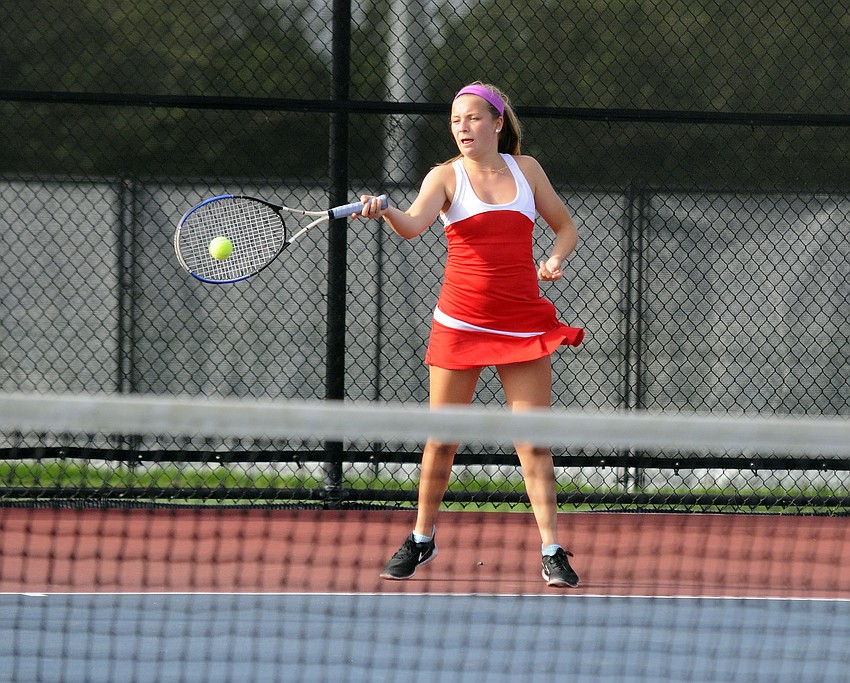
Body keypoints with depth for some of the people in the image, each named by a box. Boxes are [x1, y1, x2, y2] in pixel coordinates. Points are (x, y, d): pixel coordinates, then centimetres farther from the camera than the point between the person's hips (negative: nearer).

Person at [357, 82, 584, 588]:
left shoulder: (526, 169, 7)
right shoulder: (446, 177, -2)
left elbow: (566, 227, 16)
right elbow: (414, 224, -21)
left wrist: (556, 259, -5)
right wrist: (383, 211, -42)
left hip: (523, 325, 1)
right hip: (461, 321, -1)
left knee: (535, 443, -3)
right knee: (441, 440, 4)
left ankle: (553, 552, 0)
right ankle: (422, 540, 21)